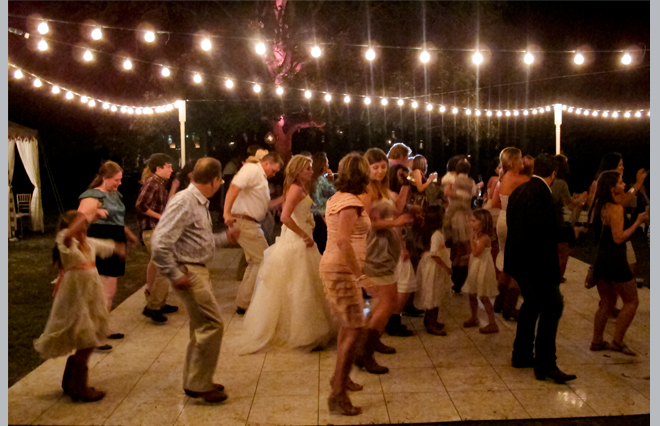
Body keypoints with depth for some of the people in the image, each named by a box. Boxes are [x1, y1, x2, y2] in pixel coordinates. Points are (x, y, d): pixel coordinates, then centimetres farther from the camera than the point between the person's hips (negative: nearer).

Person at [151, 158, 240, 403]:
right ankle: (198, 385, 3)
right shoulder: (183, 202, -18)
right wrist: (174, 275, -21)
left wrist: (225, 238, 19)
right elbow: (160, 242, -24)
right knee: (212, 324, -8)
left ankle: (196, 382, 29)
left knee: (201, 327, 16)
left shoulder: (200, 203, 13)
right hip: (188, 271, -10)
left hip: (199, 270, 10)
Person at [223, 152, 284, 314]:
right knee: (264, 260, -6)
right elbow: (234, 188, -23)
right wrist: (227, 213, -30)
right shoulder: (251, 169, -9)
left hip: (251, 224, 10)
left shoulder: (262, 178, 20)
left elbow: (264, 205, 23)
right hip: (244, 221, -10)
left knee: (255, 262, 17)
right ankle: (245, 303, -1)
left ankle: (243, 301, 25)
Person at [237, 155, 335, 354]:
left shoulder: (301, 189, 14)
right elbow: (285, 217, -27)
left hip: (300, 243, 9)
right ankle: (303, 336, 10)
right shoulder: (296, 189, -15)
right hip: (296, 245, -9)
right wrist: (305, 236, -20)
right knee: (301, 289, 0)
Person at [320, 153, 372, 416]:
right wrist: (359, 275, -27)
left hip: (333, 267, 10)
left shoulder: (337, 198, 11)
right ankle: (337, 395, -3)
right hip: (342, 271, -10)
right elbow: (343, 241, -28)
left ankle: (340, 377, 36)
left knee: (348, 325, 22)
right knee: (355, 329, -7)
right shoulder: (351, 202, -18)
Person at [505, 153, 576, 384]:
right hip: (535, 261, -10)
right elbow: (544, 229, -24)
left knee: (531, 303, 21)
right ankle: (545, 365, -2)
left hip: (519, 259, 10)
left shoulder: (519, 191, 11)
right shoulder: (541, 193, -17)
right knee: (552, 306, -4)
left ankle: (521, 355, 29)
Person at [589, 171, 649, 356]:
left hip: (600, 259, 8)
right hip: (615, 260, -8)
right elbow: (619, 238, -19)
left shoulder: (599, 206, 9)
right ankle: (617, 341, 5)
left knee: (607, 302, 18)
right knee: (631, 301, 5)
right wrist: (638, 222, -13)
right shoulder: (616, 208, -16)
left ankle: (597, 341, 20)